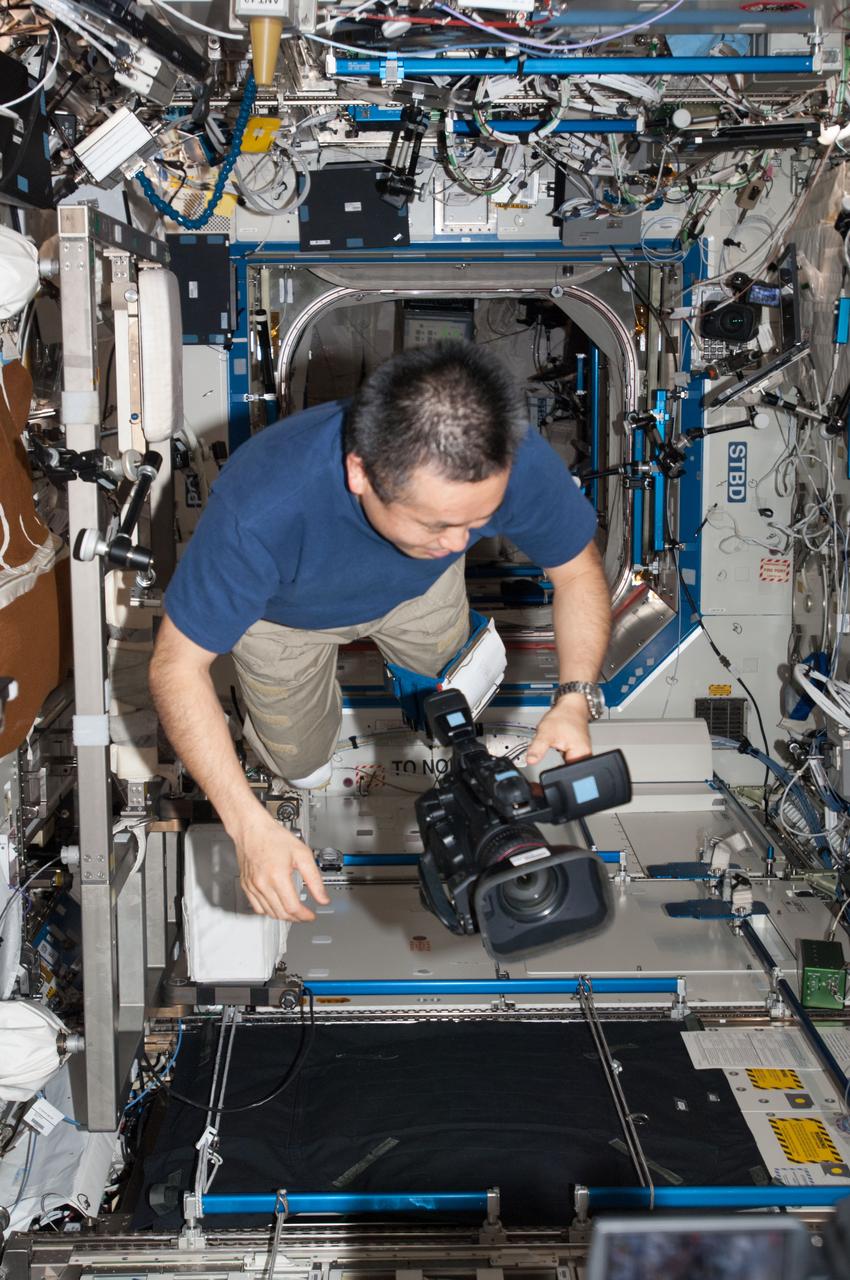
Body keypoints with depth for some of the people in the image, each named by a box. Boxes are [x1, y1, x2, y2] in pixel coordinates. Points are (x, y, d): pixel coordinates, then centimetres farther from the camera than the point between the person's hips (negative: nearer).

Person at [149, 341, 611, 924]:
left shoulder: (516, 460, -41)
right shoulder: (263, 507, -49)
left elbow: (579, 570, -20)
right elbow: (177, 667, -35)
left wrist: (574, 701, -36)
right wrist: (250, 824, -44)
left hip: (416, 591, 2)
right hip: (288, 610, -1)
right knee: (302, 763, 20)